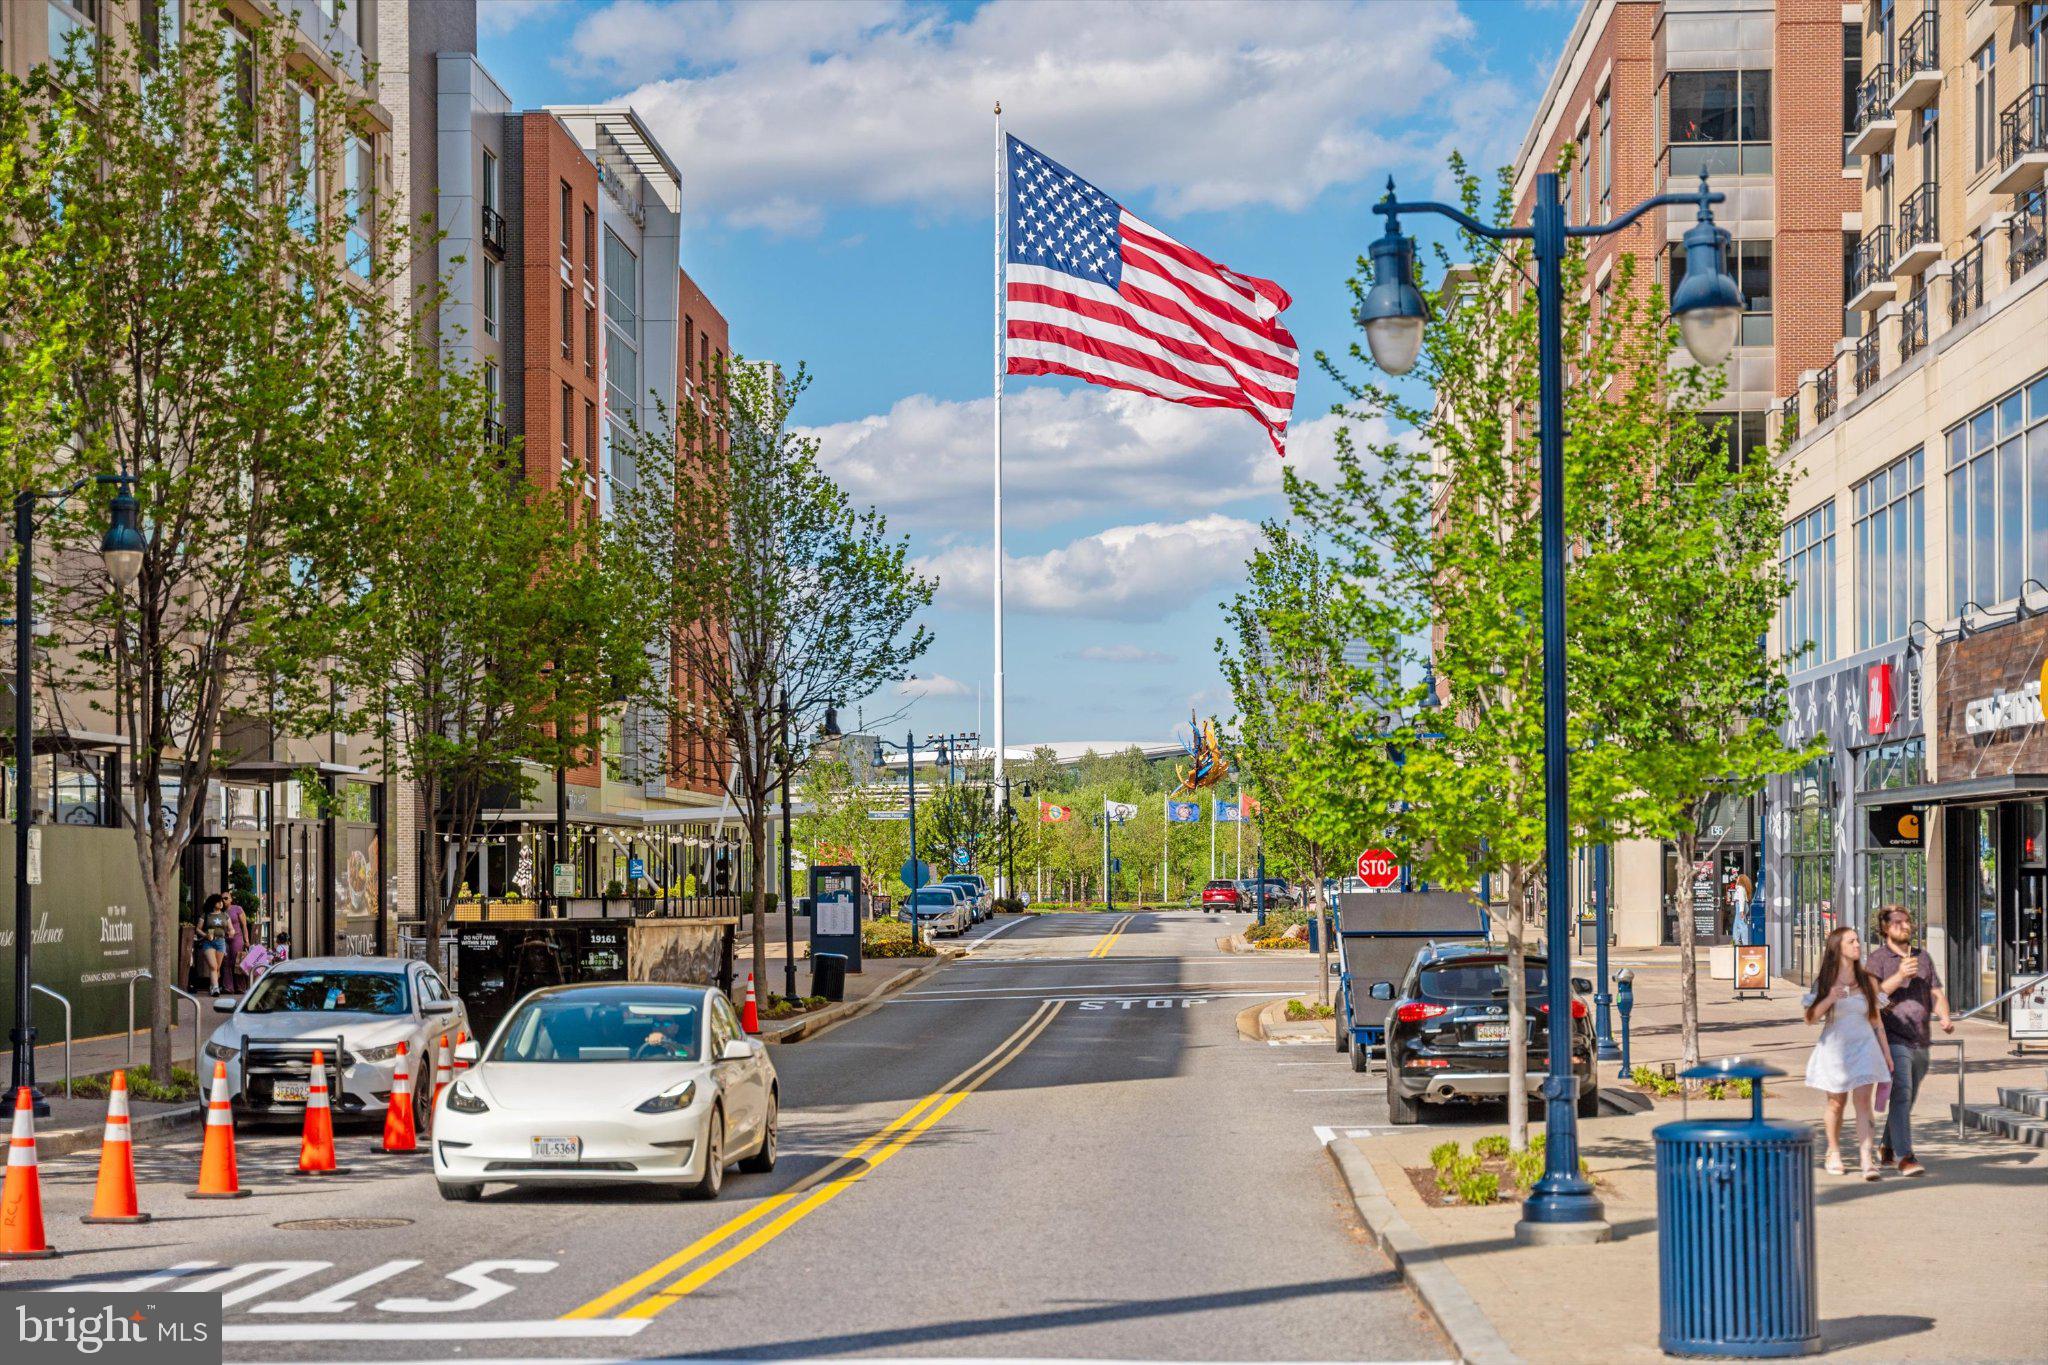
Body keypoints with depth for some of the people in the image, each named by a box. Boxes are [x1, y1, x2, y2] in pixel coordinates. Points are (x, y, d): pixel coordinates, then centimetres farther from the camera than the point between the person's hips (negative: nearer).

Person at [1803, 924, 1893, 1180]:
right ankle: (1834, 1153, 31)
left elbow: (1876, 1020, 13)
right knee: (1836, 1103, 11)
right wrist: (1829, 999, -19)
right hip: (1835, 1047, 0)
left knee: (1863, 1101, -12)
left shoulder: (1868, 982, 7)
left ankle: (1868, 1160, -20)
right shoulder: (1823, 982, 1)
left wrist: (1887, 1054, 12)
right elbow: (1810, 1018, -3)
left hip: (1864, 1046, 0)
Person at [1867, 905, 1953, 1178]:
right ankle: (1904, 1157, -19)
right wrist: (1899, 976, -21)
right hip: (1894, 1039, -6)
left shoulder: (1923, 956, 15)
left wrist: (1945, 1017, -6)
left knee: (1907, 1098, 13)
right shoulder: (1878, 957, -2)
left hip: (1921, 1040, 6)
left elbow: (1936, 993, 13)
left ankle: (1887, 1149, 27)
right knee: (1901, 1095, -15)